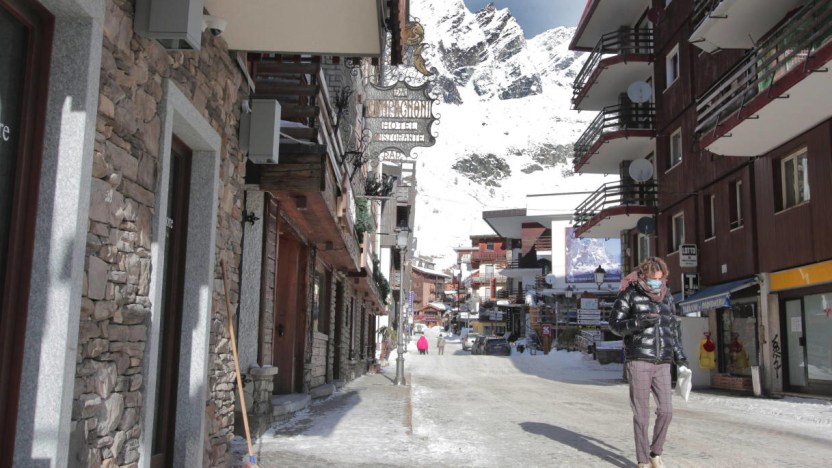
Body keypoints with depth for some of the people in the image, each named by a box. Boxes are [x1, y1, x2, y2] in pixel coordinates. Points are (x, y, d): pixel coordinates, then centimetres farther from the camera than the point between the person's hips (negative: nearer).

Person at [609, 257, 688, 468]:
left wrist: (680, 357, 11)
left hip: (662, 364, 5)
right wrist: (638, 322, -18)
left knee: (666, 411, 2)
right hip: (638, 361, -4)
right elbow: (615, 325, -2)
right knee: (641, 413, -2)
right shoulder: (629, 294, -2)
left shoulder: (666, 298, 13)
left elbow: (672, 330, 21)